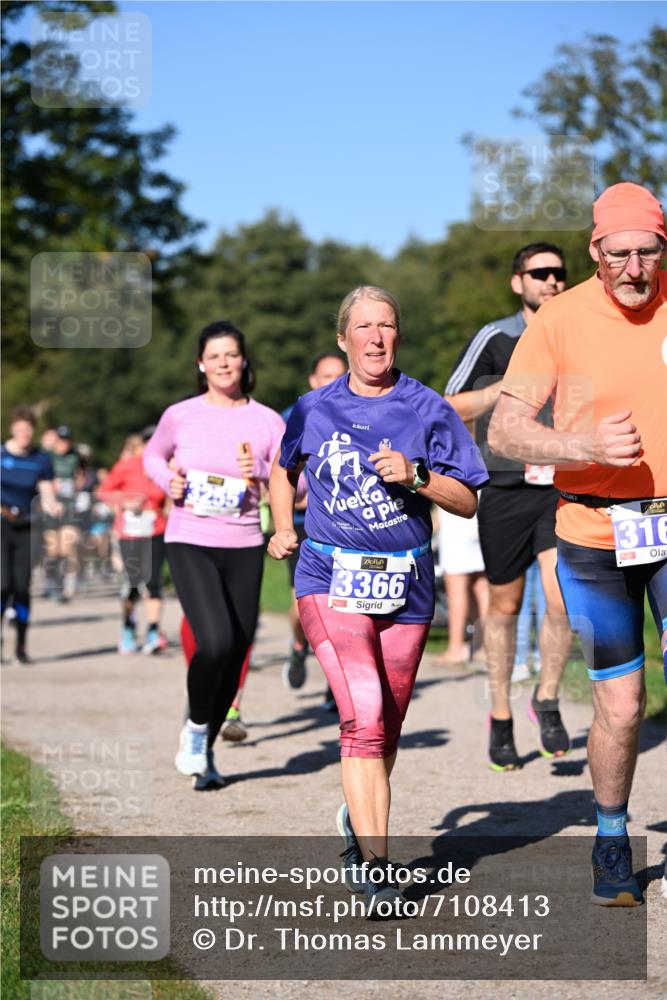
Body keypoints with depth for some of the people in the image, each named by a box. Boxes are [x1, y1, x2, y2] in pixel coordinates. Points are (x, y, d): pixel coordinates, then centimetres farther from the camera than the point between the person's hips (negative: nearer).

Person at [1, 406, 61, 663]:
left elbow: (47, 495, 2)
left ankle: (21, 645, 9)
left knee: (22, 587, -1)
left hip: (24, 528, 2)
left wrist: (52, 507, -20)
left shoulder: (41, 460, 5)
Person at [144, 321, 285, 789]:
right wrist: (168, 481, 0)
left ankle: (206, 749, 27)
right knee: (216, 642, -21)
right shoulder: (180, 415, 1)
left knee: (235, 655, 5)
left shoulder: (268, 421, 2)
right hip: (190, 543, -2)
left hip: (244, 547, 2)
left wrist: (262, 471, -16)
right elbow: (153, 456, 20)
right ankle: (196, 725, 7)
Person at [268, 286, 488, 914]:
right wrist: (283, 530, 11)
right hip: (331, 580, -2)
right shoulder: (313, 411, 5)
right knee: (364, 718, -18)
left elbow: (468, 502, 1)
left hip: (406, 586, 2)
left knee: (386, 729, 12)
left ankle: (358, 820, 39)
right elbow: (283, 469, 25)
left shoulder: (427, 410, 2)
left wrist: (416, 477, -15)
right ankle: (373, 865, -19)